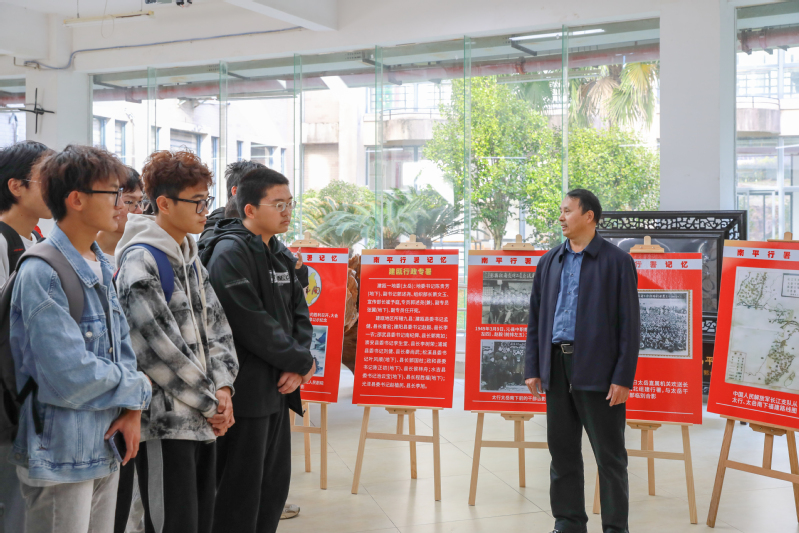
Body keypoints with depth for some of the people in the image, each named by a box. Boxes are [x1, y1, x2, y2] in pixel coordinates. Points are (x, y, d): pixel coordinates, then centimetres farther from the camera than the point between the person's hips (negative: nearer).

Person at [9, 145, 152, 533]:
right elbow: (71, 377, -25)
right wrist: (138, 389, -9)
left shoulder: (99, 266, 10)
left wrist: (132, 409, -4)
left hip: (106, 452, 8)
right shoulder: (43, 274, -19)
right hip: (61, 459, -8)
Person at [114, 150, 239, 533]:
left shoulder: (190, 258, 15)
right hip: (165, 422, -8)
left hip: (204, 420, 8)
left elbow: (216, 326, 14)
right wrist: (210, 402, -11)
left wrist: (223, 389, -2)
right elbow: (160, 346, -17)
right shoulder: (140, 261, -12)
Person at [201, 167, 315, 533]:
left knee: (274, 488, 16)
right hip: (246, 392, -8)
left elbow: (299, 314, 12)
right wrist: (302, 362, -12)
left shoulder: (281, 255, 13)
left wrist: (297, 367, -5)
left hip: (278, 390, 9)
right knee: (241, 492, 0)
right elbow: (253, 324, -22)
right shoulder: (229, 252, -15)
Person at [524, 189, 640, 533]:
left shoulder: (616, 261, -3)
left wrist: (623, 378, -11)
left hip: (596, 370, -5)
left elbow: (629, 323, -6)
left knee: (609, 454, 2)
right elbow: (535, 318, 13)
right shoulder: (550, 262, 11)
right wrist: (532, 369, 6)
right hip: (557, 366, 5)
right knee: (562, 450, 11)